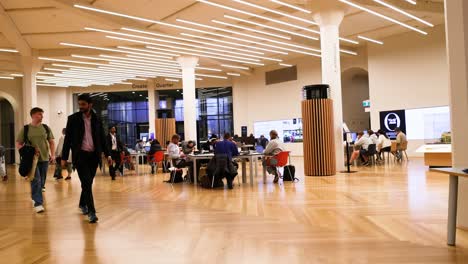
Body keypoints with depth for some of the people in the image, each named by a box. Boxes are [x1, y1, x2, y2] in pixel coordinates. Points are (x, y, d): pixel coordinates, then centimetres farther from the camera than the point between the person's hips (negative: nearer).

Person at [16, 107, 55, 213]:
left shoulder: (46, 128, 6)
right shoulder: (25, 129, 0)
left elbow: (51, 142, 10)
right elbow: (18, 144, 4)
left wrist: (53, 154, -1)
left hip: (44, 158, 3)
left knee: (42, 181, 12)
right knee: (35, 181, -10)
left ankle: (35, 197, 33)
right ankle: (38, 203, -9)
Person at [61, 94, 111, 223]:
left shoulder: (97, 120, 7)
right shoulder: (73, 119, 1)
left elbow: (102, 138, 10)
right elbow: (68, 139, 1)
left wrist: (107, 154, 3)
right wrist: (64, 157, -1)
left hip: (94, 155, 3)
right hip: (80, 155, -3)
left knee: (88, 183, 12)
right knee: (87, 183, -10)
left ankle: (82, 204, 35)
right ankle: (91, 212, -8)